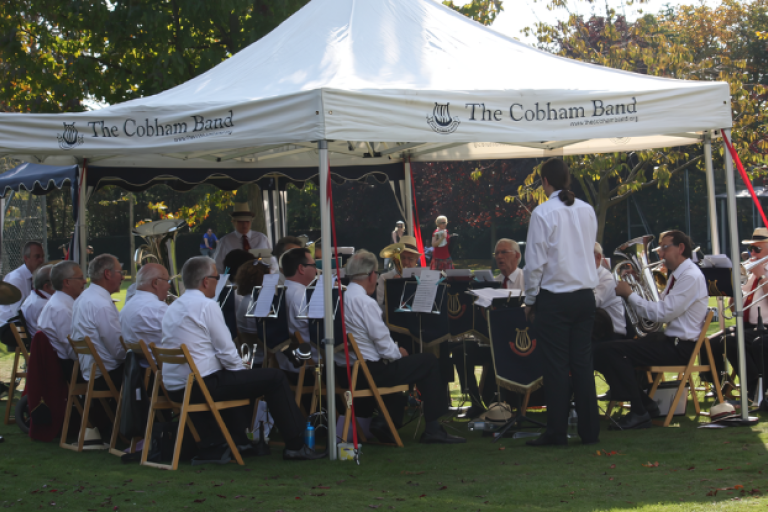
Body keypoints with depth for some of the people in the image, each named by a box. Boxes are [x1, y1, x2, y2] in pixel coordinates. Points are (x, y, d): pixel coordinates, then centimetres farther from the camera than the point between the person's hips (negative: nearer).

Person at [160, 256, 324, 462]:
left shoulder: (172, 308, 14)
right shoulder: (207, 305, -12)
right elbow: (227, 352, -13)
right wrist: (242, 369, 7)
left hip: (174, 388, 9)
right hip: (200, 385, -9)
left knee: (233, 376, 37)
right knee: (275, 377, -1)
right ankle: (295, 446, 3)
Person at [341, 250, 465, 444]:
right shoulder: (365, 302, -19)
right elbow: (384, 345, -16)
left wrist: (395, 350, 15)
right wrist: (398, 352, 5)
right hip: (368, 373, -9)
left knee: (398, 362, 34)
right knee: (429, 362, 4)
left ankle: (383, 422, 19)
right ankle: (433, 429, 6)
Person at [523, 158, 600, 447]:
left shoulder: (543, 213, -12)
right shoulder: (587, 211, 5)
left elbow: (535, 262, -11)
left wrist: (530, 299, 0)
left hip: (554, 298, -5)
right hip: (585, 295, 5)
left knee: (556, 365, -1)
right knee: (582, 363, 8)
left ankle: (557, 432, 3)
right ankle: (589, 430, 10)